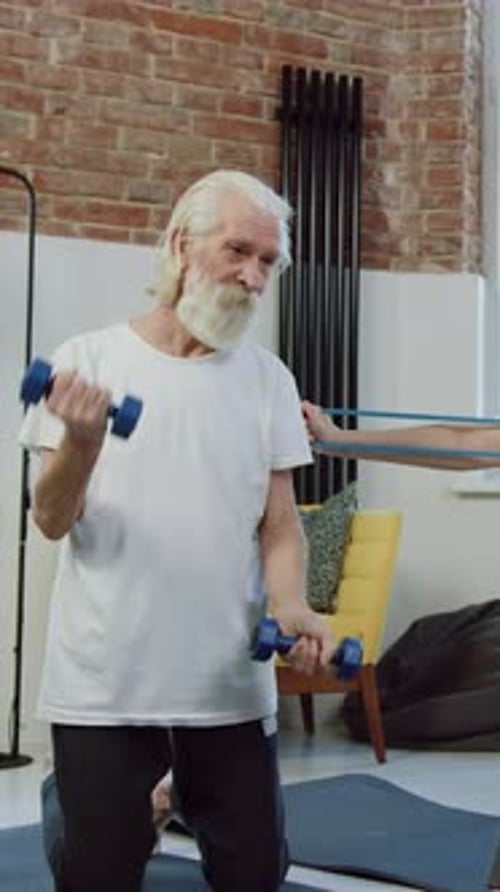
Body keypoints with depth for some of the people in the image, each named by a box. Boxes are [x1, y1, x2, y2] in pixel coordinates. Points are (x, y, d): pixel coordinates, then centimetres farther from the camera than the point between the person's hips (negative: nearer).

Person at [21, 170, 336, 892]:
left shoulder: (268, 379, 5)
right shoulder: (88, 360, -2)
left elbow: (279, 524, 7)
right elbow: (52, 522, -3)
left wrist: (291, 607, -12)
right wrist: (82, 441, -21)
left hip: (232, 686, 2)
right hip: (101, 687, -2)